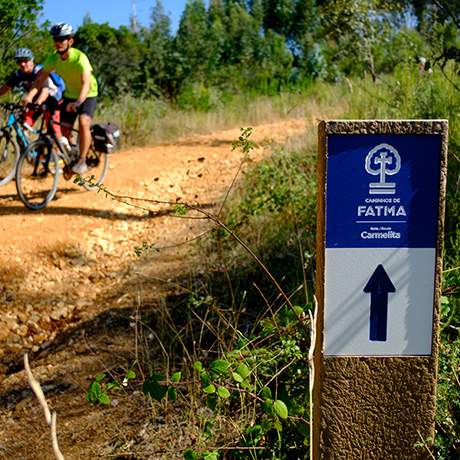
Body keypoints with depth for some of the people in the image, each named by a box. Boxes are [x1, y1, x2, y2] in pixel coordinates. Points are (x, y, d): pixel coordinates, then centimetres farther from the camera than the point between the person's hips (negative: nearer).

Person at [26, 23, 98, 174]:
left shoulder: (80, 58, -29)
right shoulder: (53, 58, -13)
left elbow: (86, 83, -41)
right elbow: (40, 78, -9)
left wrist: (78, 102, -56)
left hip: (88, 95, -5)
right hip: (70, 95, 5)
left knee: (83, 123, -28)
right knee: (64, 130, 2)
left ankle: (82, 161, -19)